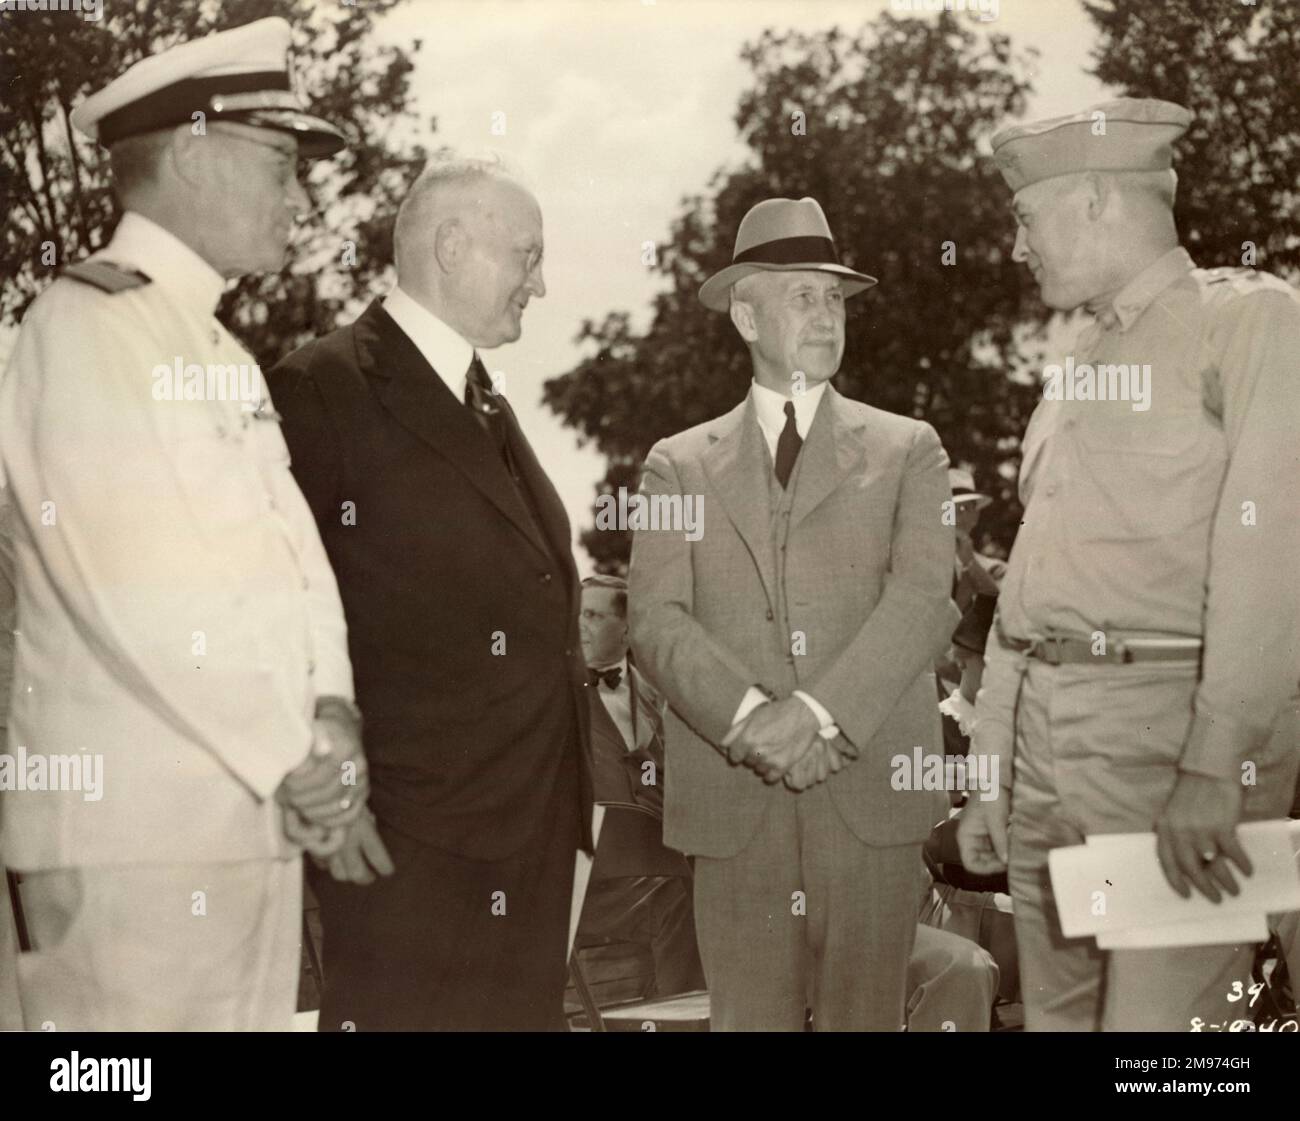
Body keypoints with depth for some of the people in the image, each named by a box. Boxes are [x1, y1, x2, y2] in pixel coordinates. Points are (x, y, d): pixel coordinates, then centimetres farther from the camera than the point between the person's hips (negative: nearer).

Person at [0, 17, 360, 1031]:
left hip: (261, 816, 8)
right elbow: (140, 594, -19)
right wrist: (297, 762, -11)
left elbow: (291, 547, 12)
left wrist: (331, 715, -6)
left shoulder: (221, 350, 19)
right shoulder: (84, 324, -10)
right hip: (136, 832, -8)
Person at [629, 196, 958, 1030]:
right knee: (749, 1018, 4)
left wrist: (820, 711, -17)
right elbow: (657, 617, 1)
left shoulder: (908, 450, 11)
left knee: (867, 1016, 2)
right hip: (732, 795, 0)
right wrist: (749, 717, -16)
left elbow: (924, 595, -3)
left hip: (870, 789, 0)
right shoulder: (680, 464, 13)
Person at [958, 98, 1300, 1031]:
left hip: (1171, 732, -7)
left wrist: (1214, 770, -22)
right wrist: (990, 774, 18)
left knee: (1154, 1017, -10)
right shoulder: (1072, 372, 20)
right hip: (1045, 742, 7)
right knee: (1057, 1014, 11)